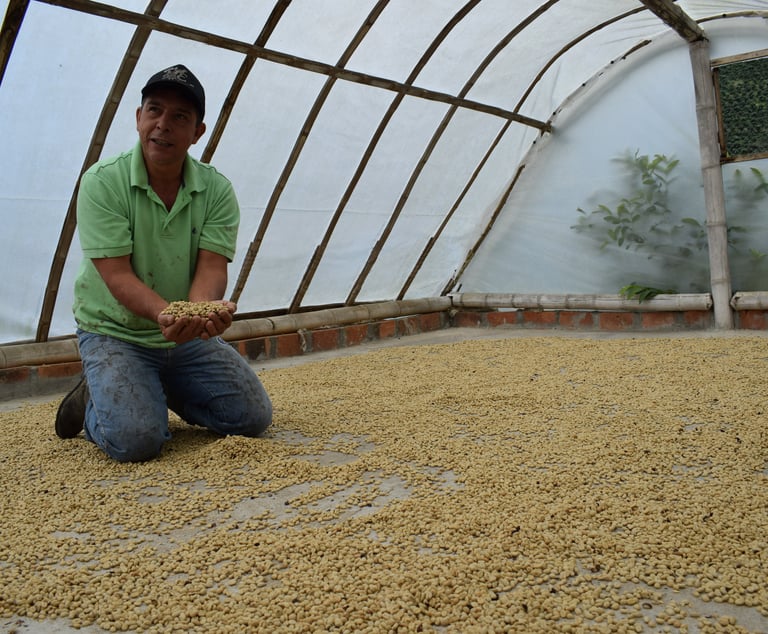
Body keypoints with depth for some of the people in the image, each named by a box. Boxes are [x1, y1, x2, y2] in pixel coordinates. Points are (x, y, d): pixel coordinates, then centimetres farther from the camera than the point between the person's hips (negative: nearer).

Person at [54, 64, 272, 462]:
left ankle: (167, 392, 20)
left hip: (190, 339, 4)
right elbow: (117, 276, -21)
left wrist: (204, 310, -39)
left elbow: (211, 268, -15)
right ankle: (91, 402, 11)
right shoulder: (103, 182, -14)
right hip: (114, 334, -3)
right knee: (135, 439, -24)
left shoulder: (217, 190, -5)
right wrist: (164, 314, -41)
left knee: (253, 416, -5)